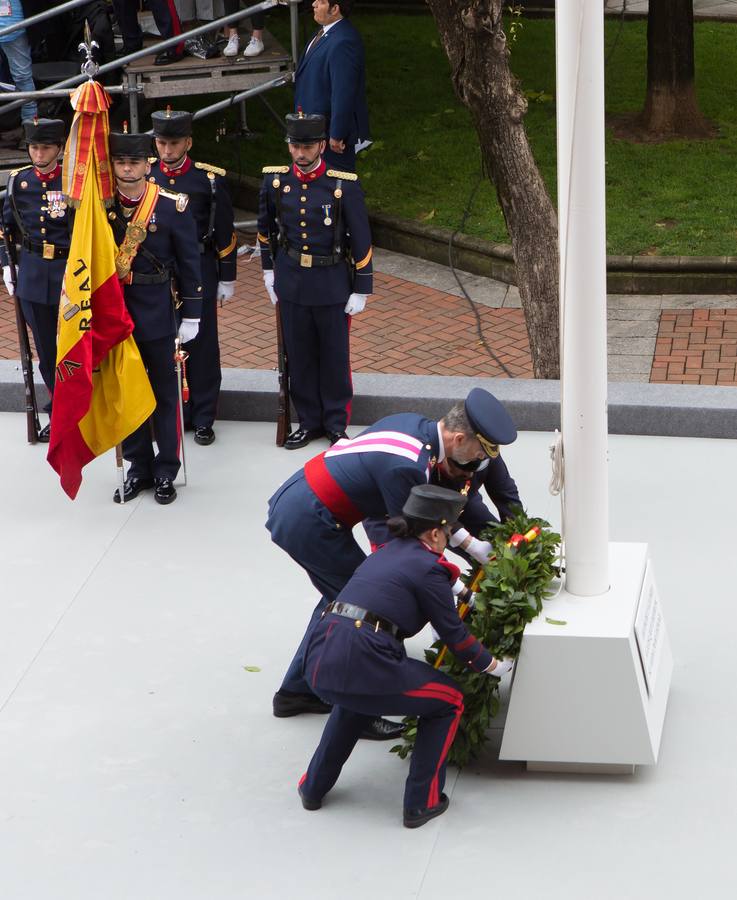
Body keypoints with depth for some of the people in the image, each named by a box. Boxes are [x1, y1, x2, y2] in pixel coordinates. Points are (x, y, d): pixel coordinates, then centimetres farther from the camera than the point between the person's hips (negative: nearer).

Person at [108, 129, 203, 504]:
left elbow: (189, 263, -4)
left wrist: (191, 315, -4)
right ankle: (138, 468, 24)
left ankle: (166, 472, 18)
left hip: (156, 313, -3)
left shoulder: (173, 206, -9)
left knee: (164, 394, 8)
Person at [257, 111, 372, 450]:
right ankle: (309, 421, 24)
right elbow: (265, 229, 14)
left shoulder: (344, 186, -13)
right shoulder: (275, 181, -4)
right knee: (299, 357, 11)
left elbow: (361, 241, -8)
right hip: (291, 283, 3)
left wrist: (361, 290, -6)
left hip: (332, 284, -3)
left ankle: (336, 423, 23)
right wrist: (269, 271, 15)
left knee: (335, 356, 8)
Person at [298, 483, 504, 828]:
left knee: (356, 696, 42)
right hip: (360, 664, -8)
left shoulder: (386, 552, 24)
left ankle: (313, 786, 41)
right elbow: (453, 634, 6)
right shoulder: (428, 567, 1)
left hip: (318, 661, 8)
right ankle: (421, 802, 15)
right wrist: (490, 664, 23)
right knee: (449, 701, 14)